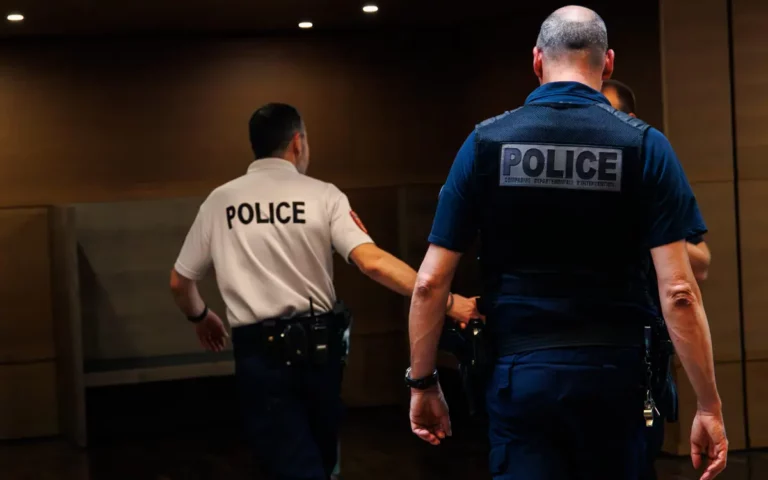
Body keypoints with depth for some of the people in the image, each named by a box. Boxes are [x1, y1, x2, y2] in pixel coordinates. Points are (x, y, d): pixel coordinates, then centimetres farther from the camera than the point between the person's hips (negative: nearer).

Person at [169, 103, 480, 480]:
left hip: (259, 352, -1)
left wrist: (201, 318, 31)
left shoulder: (219, 202, 1)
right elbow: (371, 262, -16)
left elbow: (180, 282, 9)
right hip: (318, 345, 1)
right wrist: (446, 302, -16)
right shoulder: (322, 195, -3)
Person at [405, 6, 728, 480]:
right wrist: (710, 406, -5)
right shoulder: (644, 145, -4)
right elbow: (678, 291, -10)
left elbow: (431, 282, -1)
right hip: (613, 373, 0)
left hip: (519, 374, 0)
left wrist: (423, 382, 10)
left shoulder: (487, 143, 0)